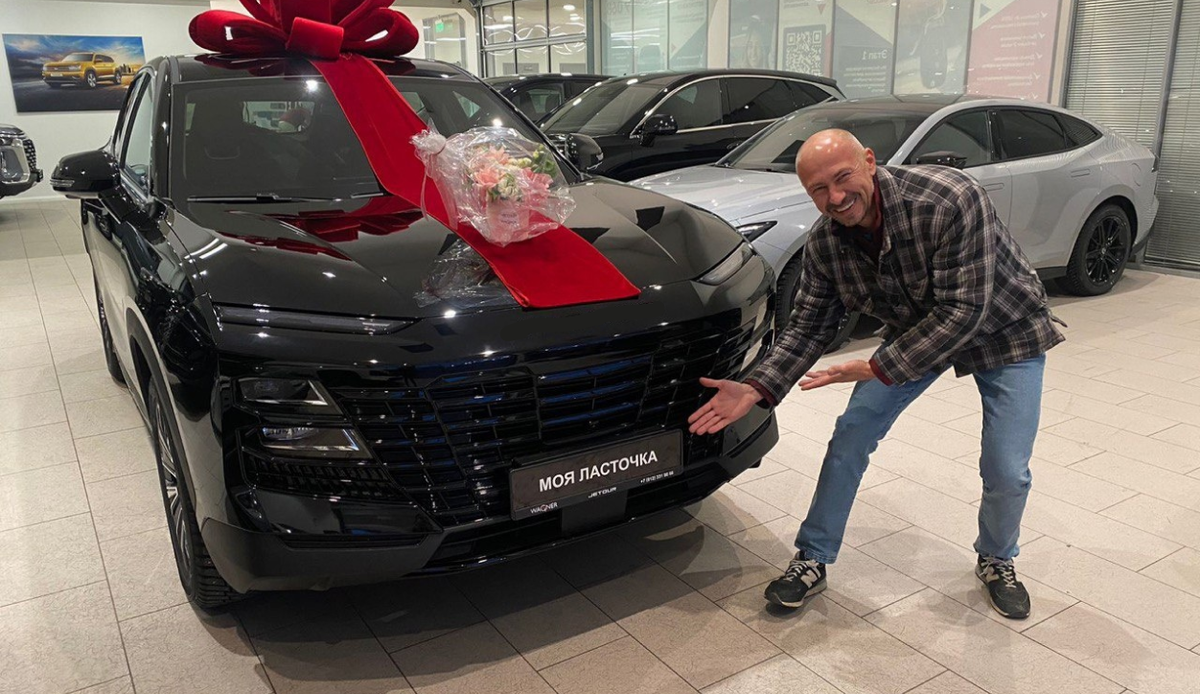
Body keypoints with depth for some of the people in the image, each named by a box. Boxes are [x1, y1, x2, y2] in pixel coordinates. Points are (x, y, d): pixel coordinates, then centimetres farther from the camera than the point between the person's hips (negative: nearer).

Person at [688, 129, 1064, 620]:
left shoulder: (950, 200, -35)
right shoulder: (824, 243, -18)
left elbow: (962, 311, -34)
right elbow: (808, 327, -11)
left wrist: (879, 369, -34)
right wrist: (755, 390, -25)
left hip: (1005, 329, -4)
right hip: (915, 332, 4)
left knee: (1007, 473, -7)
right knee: (850, 437, -5)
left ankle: (997, 562, 26)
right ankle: (812, 561, 11)